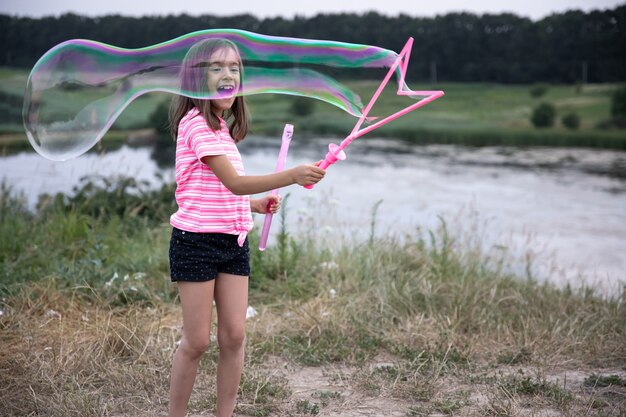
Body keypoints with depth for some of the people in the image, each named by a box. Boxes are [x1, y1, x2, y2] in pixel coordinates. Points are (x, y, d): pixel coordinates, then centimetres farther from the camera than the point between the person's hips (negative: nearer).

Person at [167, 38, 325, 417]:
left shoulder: (222, 127, 15)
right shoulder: (196, 123, -14)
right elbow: (234, 183, -24)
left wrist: (255, 204, 4)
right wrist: (293, 176, -34)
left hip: (233, 241, 8)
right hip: (197, 241, -8)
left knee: (234, 336, 6)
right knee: (197, 341, 0)